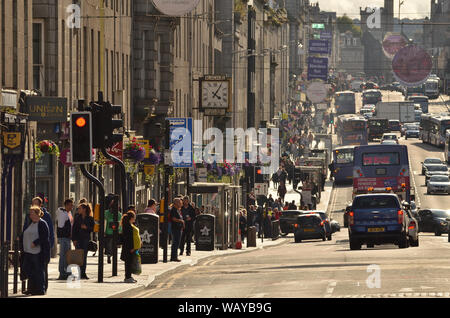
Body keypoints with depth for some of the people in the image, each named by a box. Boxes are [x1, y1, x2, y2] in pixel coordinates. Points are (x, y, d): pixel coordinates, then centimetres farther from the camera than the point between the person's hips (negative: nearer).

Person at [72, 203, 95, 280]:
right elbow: (74, 229, 5)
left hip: (86, 239, -1)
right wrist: (74, 239, -4)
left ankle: (83, 273, 6)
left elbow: (93, 228, 4)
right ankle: (80, 273, -4)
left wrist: (86, 227, -14)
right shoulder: (77, 218, 7)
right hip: (78, 239, 1)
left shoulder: (90, 218, 3)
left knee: (84, 256, 1)